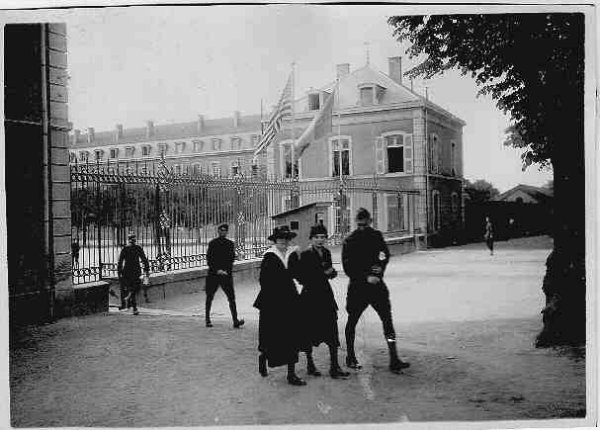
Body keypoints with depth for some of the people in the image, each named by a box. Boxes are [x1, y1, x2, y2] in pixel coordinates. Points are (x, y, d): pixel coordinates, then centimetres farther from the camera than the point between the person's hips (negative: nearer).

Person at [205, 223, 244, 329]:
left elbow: (232, 259, 8)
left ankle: (235, 321, -12)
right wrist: (217, 270, -15)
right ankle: (207, 319, 23)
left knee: (231, 297, -8)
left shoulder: (230, 244, 8)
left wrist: (226, 271, -5)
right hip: (213, 274, -2)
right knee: (209, 297, 8)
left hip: (226, 274, 2)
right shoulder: (212, 243, -1)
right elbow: (209, 259, -6)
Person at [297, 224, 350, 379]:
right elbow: (301, 278, -15)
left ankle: (334, 366, 7)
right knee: (309, 331, 5)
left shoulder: (326, 253, 8)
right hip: (310, 296, -5)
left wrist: (331, 272, -6)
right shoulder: (305, 255, -11)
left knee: (332, 330, 1)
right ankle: (310, 364, 21)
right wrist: (323, 273, -16)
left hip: (326, 295, 6)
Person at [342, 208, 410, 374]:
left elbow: (385, 255, 15)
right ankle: (350, 358, 25)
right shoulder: (349, 241, -5)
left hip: (376, 284, 3)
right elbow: (348, 268, -9)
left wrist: (380, 267, -5)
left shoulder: (376, 236, 6)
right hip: (357, 286, -3)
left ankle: (394, 360, -4)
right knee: (352, 321, 8)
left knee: (387, 319, -5)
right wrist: (366, 277, -16)